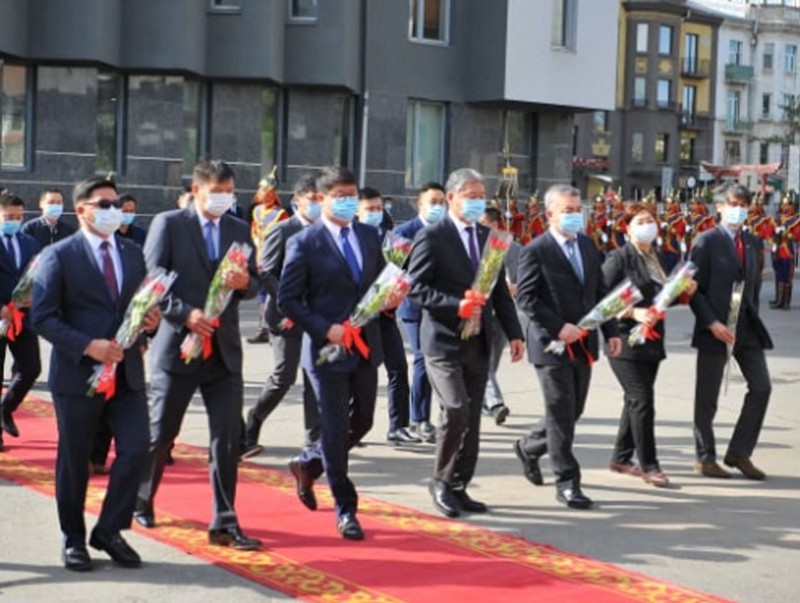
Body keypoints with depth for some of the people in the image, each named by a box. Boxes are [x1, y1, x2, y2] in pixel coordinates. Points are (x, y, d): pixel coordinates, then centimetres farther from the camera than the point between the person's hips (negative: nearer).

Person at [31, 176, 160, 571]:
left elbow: (143, 306, 19)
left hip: (126, 371, 4)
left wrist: (151, 320, -5)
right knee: (73, 461, 6)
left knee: (136, 448, -5)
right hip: (78, 373, -4)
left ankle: (109, 531, 12)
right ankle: (73, 540, 23)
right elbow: (42, 317, -11)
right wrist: (88, 345, -20)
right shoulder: (59, 256, -4)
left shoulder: (133, 255, 12)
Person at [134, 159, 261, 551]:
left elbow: (253, 286, 12)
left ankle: (225, 523, 3)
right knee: (161, 432, 7)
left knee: (228, 437, -2)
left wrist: (244, 283, -11)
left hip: (224, 349, 4)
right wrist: (185, 314, -19)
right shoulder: (168, 224, -2)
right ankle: (141, 501, 30)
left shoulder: (239, 230, 12)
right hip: (178, 343, -3)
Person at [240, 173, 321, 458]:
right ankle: (249, 431, 13)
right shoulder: (283, 231, -5)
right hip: (287, 316, -5)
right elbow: (265, 273, -10)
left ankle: (314, 441, 9)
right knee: (283, 377, -5)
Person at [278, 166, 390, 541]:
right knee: (336, 429, -1)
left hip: (365, 346, 6)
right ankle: (345, 509, 11)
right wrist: (325, 329, -17)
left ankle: (308, 464, 38)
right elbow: (287, 300, -9)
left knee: (362, 421, 13)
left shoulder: (369, 236, 10)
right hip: (328, 348, -6)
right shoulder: (304, 243, -7)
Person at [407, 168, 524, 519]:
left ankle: (459, 487, 19)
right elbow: (417, 288, -13)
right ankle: (441, 481, 4)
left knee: (472, 418, 8)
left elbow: (500, 289, 15)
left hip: (478, 344, 7)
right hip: (443, 342, -6)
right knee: (455, 410, -16)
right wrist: (456, 305, -23)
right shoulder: (432, 237, -7)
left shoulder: (488, 237, 13)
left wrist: (513, 332, 8)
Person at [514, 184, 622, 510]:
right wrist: (558, 328, -20)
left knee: (573, 411, 14)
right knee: (561, 414, -3)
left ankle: (529, 447, 38)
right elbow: (526, 298, -13)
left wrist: (611, 331, 7)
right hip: (552, 344, -7)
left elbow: (600, 291, 15)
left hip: (583, 343, 7)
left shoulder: (588, 245, 12)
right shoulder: (536, 251, -9)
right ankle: (567, 482, 5)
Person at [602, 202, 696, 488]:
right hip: (626, 342, -7)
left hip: (651, 342, 7)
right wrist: (633, 313, -24)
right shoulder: (619, 258, -9)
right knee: (642, 399, -10)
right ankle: (648, 464, -2)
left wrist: (686, 292, 1)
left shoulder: (661, 260, 14)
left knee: (635, 400, 13)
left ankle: (621, 458, 24)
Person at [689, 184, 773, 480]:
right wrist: (712, 323, -16)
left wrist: (753, 318, 7)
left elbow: (754, 284, 18)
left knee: (761, 387, 0)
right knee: (707, 396, 3)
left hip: (747, 327, 6)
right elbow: (694, 288, -9)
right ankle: (705, 458, 15)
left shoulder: (753, 243, 12)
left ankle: (739, 453, 11)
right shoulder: (706, 241, -5)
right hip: (716, 329, -5)